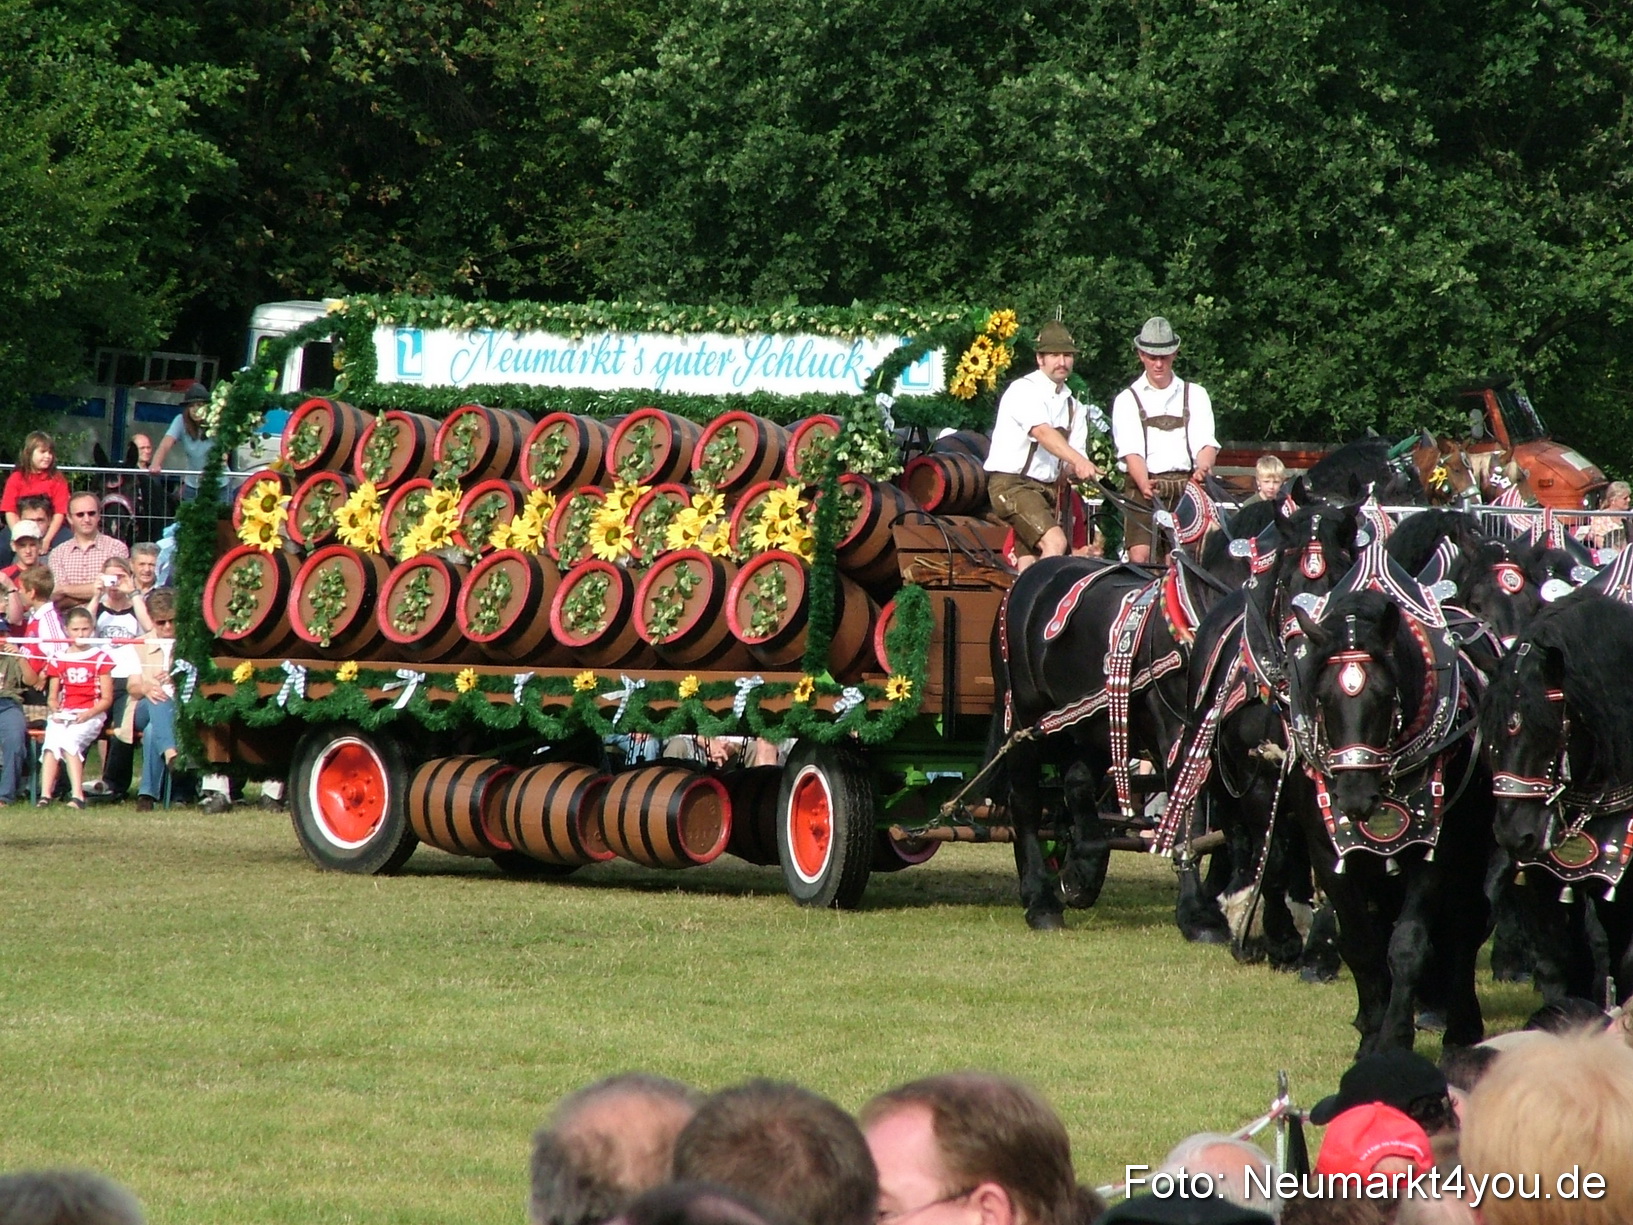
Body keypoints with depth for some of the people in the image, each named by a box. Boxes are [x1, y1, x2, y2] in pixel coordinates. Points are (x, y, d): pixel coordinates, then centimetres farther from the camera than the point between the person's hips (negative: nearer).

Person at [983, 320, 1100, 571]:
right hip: (1012, 483, -7)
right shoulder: (1024, 390, -7)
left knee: (1028, 566, 3)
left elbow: (1069, 466, 8)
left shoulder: (1073, 407, 14)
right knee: (1055, 542, -25)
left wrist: (1077, 469, -17)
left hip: (1046, 488, 7)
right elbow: (1042, 433, -26)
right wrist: (1079, 461, -40)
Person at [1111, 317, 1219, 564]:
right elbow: (1131, 451, -2)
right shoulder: (1127, 400, 12)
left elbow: (1206, 443, 4)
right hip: (1145, 490, -1)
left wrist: (1202, 470, -20)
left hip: (1186, 488, 1)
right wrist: (1144, 484, -23)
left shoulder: (1195, 395, 16)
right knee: (1140, 559, -16)